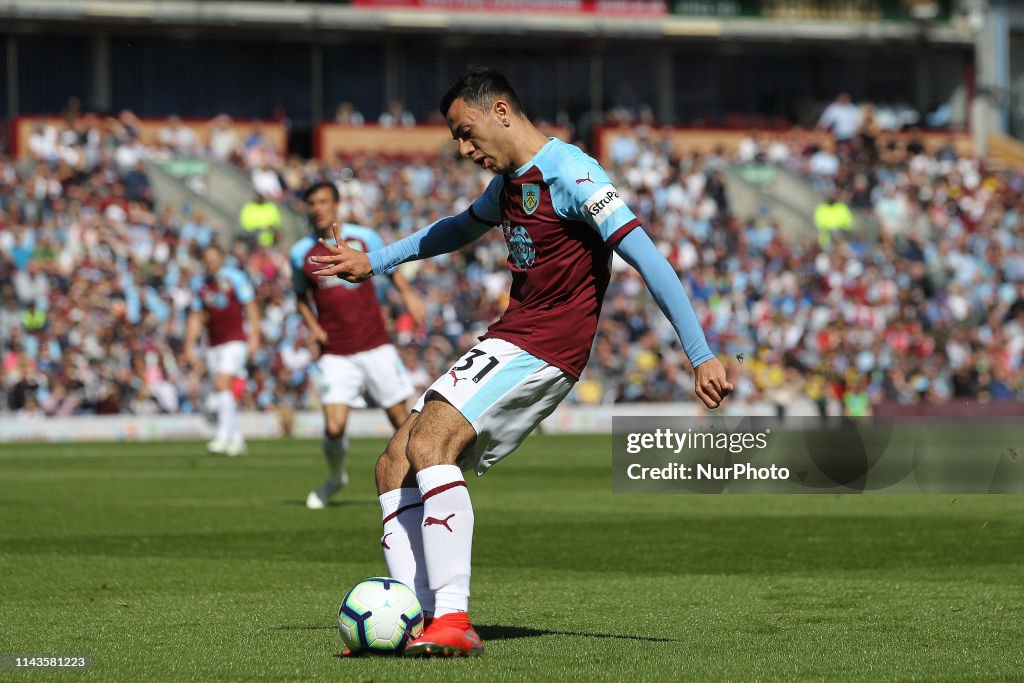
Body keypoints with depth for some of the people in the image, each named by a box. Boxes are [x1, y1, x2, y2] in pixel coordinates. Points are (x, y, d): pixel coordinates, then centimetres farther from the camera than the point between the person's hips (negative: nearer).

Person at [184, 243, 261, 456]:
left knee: (223, 384, -19)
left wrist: (254, 336, -10)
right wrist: (190, 345, 9)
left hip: (235, 340, -5)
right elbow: (196, 317, 15)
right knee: (223, 391, 6)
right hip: (215, 345, 5)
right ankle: (237, 439, 16)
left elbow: (251, 307, -3)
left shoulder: (235, 277, -5)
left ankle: (223, 436, -18)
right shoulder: (199, 283, 8)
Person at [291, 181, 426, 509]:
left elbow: (390, 268, 16)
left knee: (401, 418, 0)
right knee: (333, 427, -12)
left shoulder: (363, 238, 1)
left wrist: (408, 294, -3)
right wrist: (313, 326, 0)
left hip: (376, 346, 0)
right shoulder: (301, 254, 2)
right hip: (336, 355, 0)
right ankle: (335, 478, 17)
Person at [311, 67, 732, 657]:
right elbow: (460, 229, 40)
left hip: (543, 349, -10)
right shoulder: (510, 182, 17)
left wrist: (702, 356, -25)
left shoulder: (570, 174, -13)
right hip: (508, 343, 10)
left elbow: (648, 259, -19)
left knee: (429, 440, -26)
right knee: (394, 467, 1)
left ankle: (454, 620, -30)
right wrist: (375, 263, 46)